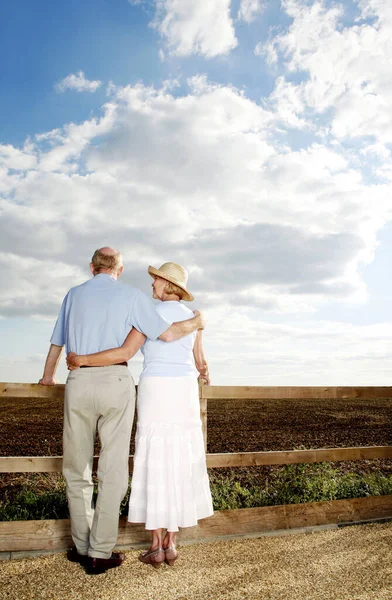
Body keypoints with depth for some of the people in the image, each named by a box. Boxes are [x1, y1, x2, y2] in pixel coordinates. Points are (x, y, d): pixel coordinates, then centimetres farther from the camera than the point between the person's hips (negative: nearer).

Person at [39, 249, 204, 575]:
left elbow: (56, 343, 21)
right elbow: (167, 333, -3)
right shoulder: (132, 295, 2)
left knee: (77, 469, 14)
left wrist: (48, 376, 39)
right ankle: (101, 553, 10)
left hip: (79, 383, 3)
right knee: (113, 471, 5)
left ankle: (83, 547, 21)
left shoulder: (74, 295, 13)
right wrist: (196, 323, 17)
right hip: (116, 382, -2)